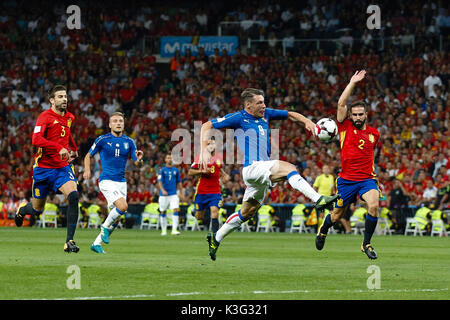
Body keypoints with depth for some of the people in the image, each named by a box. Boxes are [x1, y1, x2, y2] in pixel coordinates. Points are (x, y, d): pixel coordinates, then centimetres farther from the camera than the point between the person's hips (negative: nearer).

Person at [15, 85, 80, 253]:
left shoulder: (70, 117, 9)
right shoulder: (45, 117, -12)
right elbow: (36, 139, -27)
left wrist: (73, 149, 29)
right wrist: (59, 148, -34)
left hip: (63, 167, 4)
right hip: (43, 168, -4)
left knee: (73, 196, -25)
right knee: (37, 209, 9)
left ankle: (69, 241, -24)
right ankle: (21, 210, 49)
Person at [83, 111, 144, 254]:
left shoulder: (129, 142, 7)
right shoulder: (102, 140, -3)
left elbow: (137, 164, 4)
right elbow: (88, 156, 8)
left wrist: (139, 159, -20)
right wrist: (87, 170, -10)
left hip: (121, 182, 5)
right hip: (106, 180, -5)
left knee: (115, 217, 4)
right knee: (123, 206, -25)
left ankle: (96, 243, 17)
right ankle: (106, 227, -2)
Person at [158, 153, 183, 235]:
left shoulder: (176, 170, 8)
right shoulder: (162, 170, -1)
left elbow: (179, 182, 14)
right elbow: (160, 181, -8)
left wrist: (180, 192, 10)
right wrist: (163, 190, -24)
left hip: (174, 194, 1)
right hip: (164, 195, -1)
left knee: (176, 210, -15)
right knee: (163, 212, 7)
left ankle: (174, 229, -18)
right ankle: (164, 230, 21)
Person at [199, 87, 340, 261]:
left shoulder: (265, 114, 15)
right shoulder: (238, 118, -3)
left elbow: (290, 115, 25)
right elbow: (207, 126, -1)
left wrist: (307, 121, 4)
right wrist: (204, 150, -15)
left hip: (262, 172, 8)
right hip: (252, 167, -8)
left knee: (246, 213, 16)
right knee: (288, 167, -27)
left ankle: (216, 238, 27)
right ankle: (318, 200, -39)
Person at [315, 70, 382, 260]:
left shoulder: (374, 133, 9)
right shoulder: (345, 127, 0)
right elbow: (341, 104, -11)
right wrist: (353, 83, -9)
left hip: (367, 178, 1)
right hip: (346, 179, -1)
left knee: (373, 205, -26)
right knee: (337, 215, 9)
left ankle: (366, 244, -11)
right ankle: (323, 230, 46)